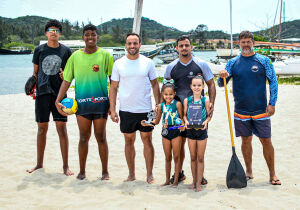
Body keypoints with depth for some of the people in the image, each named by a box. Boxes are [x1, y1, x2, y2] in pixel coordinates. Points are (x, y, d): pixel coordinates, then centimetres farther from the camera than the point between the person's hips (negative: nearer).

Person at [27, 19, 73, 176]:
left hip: (59, 93, -1)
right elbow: (35, 72, 14)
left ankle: (65, 166, 5)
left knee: (62, 128, -3)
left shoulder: (66, 51, 6)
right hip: (42, 92, 1)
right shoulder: (39, 50, 9)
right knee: (42, 128, 7)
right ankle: (39, 164, 20)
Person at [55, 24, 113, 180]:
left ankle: (105, 171, 18)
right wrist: (58, 100, 1)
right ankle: (82, 171, 21)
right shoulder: (75, 56, 6)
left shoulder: (105, 55, 1)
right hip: (81, 103, 2)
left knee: (101, 138, 5)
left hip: (101, 103, -1)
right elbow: (67, 80, 8)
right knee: (83, 138, 8)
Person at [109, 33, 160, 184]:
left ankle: (149, 174, 13)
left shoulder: (148, 63, 2)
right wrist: (112, 109, -1)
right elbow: (113, 87, 5)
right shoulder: (118, 64, 3)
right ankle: (131, 174, 20)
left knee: (147, 140, 2)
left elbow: (155, 85, 7)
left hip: (145, 109, -1)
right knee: (129, 141, 8)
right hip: (126, 110, 1)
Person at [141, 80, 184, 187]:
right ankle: (167, 180, 23)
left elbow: (182, 117, -3)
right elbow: (157, 121, 13)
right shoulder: (161, 106, 4)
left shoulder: (177, 104, -8)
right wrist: (147, 123, -2)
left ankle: (176, 180, 12)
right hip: (165, 132, 4)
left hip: (176, 131, -4)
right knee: (168, 157, 13)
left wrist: (182, 124, -22)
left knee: (176, 157, 3)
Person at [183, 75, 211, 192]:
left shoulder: (205, 100, -5)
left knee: (200, 158, 3)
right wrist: (186, 121, -13)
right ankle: (194, 181, 22)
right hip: (190, 130, 2)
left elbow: (209, 115, 0)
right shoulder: (187, 100, 0)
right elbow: (184, 114, 7)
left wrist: (206, 121, -19)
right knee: (193, 157, 10)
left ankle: (199, 183, 11)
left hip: (202, 131, -2)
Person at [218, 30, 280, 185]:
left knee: (266, 141, 0)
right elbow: (221, 84, 6)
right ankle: (249, 172, 23)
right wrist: (222, 77, -17)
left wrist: (272, 103, -6)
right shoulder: (232, 63, 5)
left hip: (261, 110, -2)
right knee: (246, 140, 10)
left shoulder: (264, 61, 0)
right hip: (241, 111, 2)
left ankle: (272, 174, 10)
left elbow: (273, 82, 2)